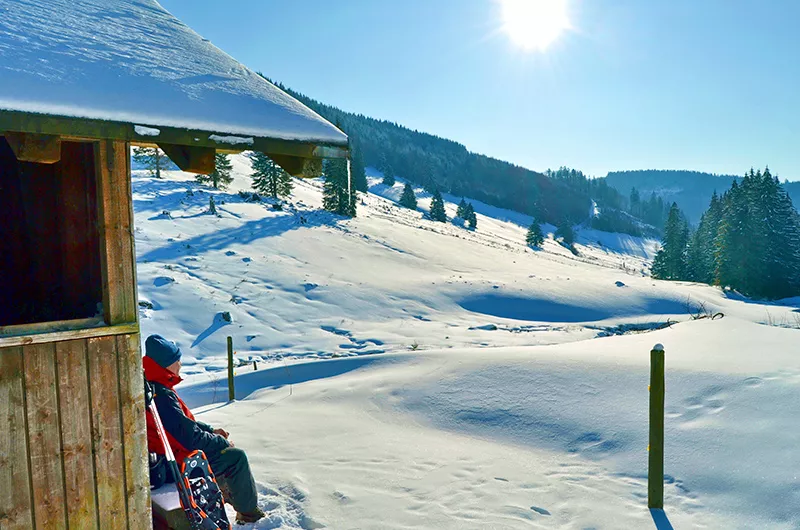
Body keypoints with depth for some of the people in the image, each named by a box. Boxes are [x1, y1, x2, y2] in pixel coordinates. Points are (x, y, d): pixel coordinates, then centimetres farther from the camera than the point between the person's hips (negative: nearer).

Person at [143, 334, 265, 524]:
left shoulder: (151, 386, 3)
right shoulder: (161, 395, -30)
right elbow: (189, 436, -27)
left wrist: (210, 430, 9)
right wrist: (222, 442, -12)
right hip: (177, 461, -10)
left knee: (221, 442, 24)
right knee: (237, 457, -4)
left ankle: (223, 488, 40)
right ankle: (248, 512, 10)